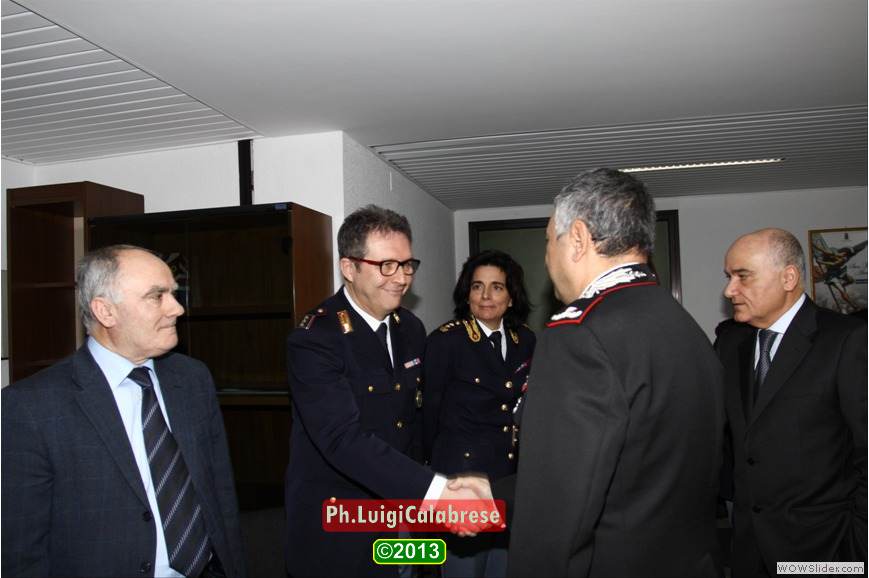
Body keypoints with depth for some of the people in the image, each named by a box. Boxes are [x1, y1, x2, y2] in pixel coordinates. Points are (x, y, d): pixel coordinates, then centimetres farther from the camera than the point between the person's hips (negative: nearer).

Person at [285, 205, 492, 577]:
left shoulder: (411, 329, 1)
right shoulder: (314, 340, -21)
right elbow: (344, 439, -31)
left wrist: (416, 498, 8)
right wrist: (436, 492, -39)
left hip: (398, 513, 6)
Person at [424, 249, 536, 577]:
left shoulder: (525, 341, 3)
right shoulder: (445, 341, -12)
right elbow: (429, 414, -4)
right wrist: (441, 470, 6)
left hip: (515, 476, 5)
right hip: (464, 475, -5)